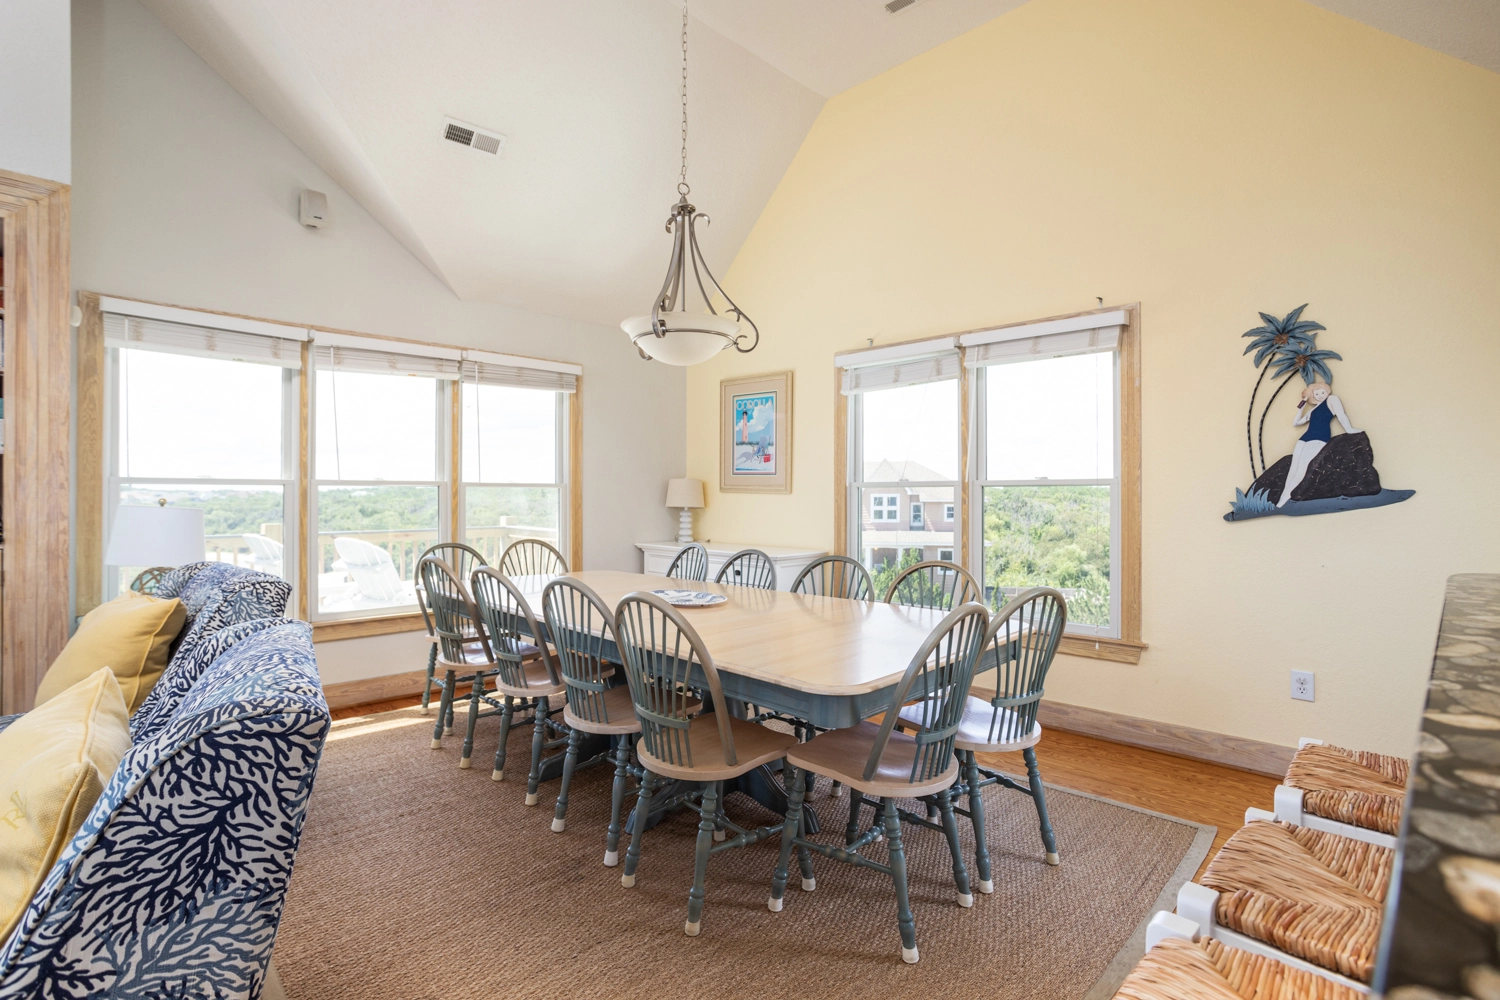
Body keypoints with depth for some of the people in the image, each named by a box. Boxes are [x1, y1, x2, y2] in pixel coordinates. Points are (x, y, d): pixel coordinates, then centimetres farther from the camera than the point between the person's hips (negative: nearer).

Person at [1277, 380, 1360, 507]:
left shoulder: (1332, 399, 10)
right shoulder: (1312, 410, 28)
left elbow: (1341, 414, -2)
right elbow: (1296, 423, 34)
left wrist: (1348, 429, -11)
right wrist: (1301, 407, 28)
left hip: (1320, 437, -7)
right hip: (1306, 436, 7)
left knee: (1303, 464, -25)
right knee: (1294, 465, -10)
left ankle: (1285, 496, -29)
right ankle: (1283, 496, -16)